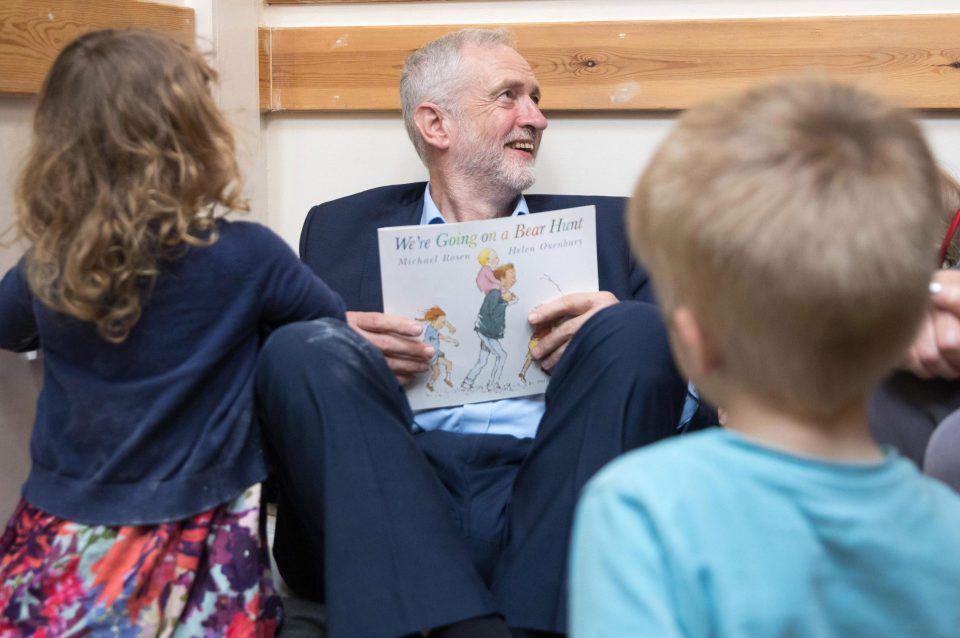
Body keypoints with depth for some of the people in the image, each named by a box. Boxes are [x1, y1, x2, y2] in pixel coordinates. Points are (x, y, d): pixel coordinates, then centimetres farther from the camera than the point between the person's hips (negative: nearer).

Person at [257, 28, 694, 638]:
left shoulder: (607, 226, 23)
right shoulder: (342, 229, 21)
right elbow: (290, 367, 16)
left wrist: (618, 333, -7)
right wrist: (339, 357, -7)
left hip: (551, 501, 1)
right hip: (396, 503, 0)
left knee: (635, 331, -21)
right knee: (299, 347, -23)